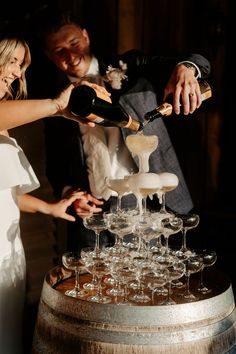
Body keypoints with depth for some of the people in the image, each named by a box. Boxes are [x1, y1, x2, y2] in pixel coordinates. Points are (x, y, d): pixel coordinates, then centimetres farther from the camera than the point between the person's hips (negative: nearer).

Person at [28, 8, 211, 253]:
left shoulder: (132, 67, 5)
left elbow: (199, 64, -2)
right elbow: (55, 166, 15)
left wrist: (185, 68, -25)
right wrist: (68, 192, -4)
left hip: (146, 206, -1)